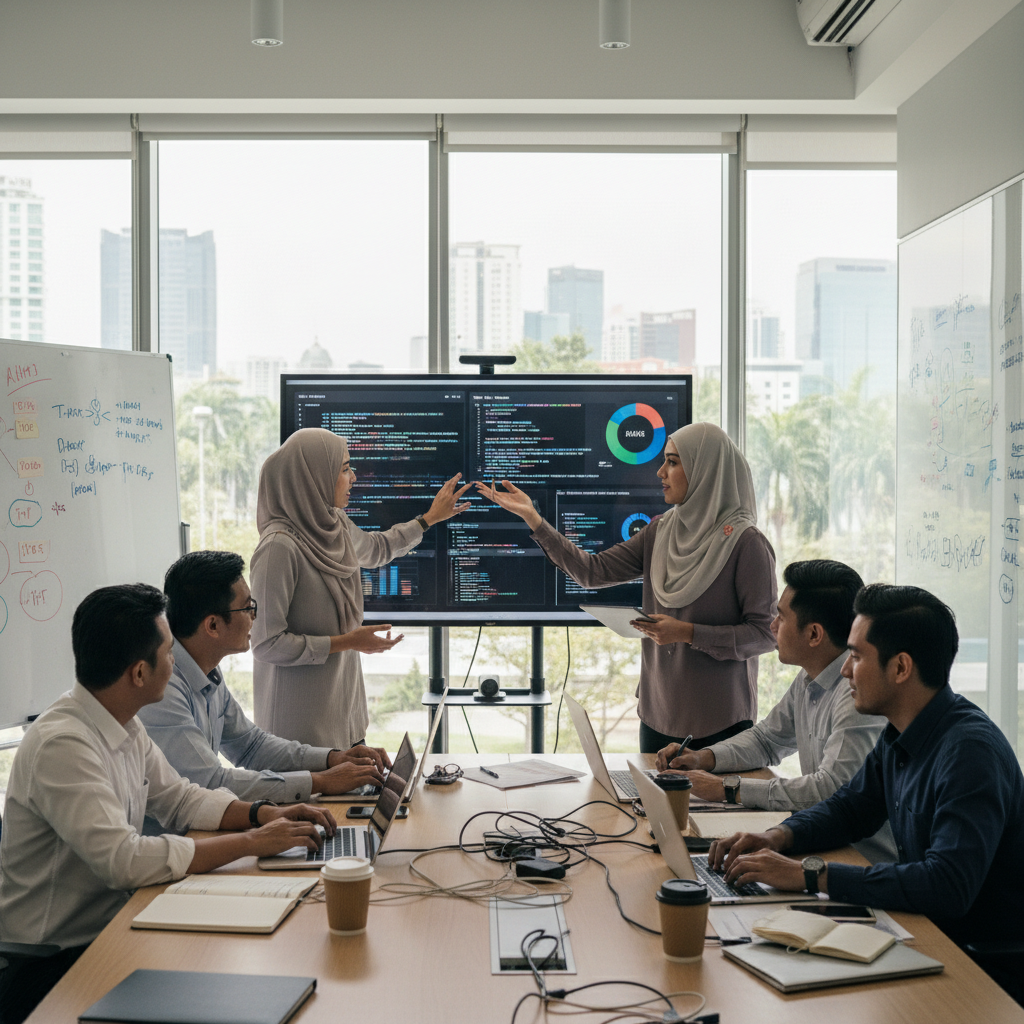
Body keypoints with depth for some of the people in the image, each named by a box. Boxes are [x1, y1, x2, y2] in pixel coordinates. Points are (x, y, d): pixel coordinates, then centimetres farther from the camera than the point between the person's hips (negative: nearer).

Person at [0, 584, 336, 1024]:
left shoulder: (124, 726, 4)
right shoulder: (62, 744, -25)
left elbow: (178, 798, 16)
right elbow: (123, 860, -32)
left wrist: (264, 813, -1)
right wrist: (251, 842, -25)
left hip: (108, 927, 8)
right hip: (51, 965, -8)